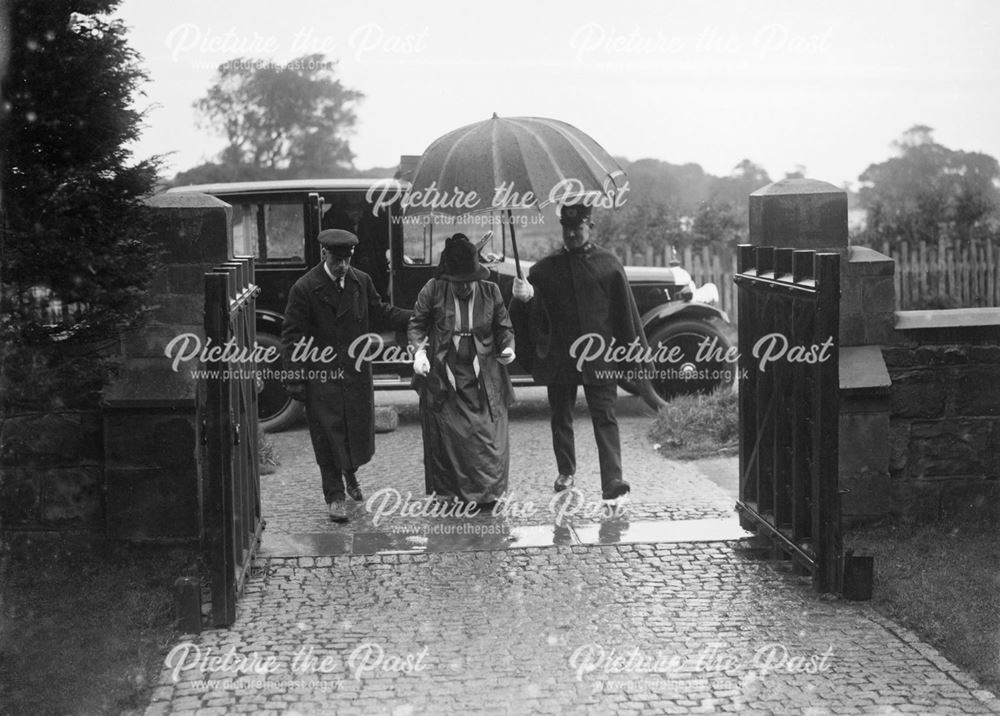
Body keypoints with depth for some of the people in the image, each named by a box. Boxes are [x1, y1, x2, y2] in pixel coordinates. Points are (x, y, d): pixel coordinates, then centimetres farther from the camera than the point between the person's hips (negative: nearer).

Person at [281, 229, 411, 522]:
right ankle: (334, 496, 11)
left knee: (361, 429, 12)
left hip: (357, 372, 4)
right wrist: (295, 378, -13)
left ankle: (350, 472, 41)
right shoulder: (304, 288, -11)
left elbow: (380, 313, 14)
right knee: (328, 436, 0)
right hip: (321, 376, -4)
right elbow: (292, 335, -9)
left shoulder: (362, 282, 3)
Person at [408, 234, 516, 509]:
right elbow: (416, 324, 2)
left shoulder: (491, 291, -1)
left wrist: (507, 347, -12)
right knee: (443, 434, 6)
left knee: (488, 435, -3)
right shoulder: (433, 290, -6)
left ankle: (486, 491, 9)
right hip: (442, 376, 0)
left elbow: (504, 327, 8)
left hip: (483, 378, 1)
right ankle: (447, 490, 21)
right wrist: (418, 351, -15)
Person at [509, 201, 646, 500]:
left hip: (598, 355, -2)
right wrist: (524, 296, -24)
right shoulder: (545, 268, 6)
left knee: (604, 416, -9)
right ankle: (566, 472, 30)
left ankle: (612, 480, -17)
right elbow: (531, 308, 0)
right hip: (559, 357, 3)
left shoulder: (608, 264, 2)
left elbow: (625, 308, 3)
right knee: (561, 417, 13)